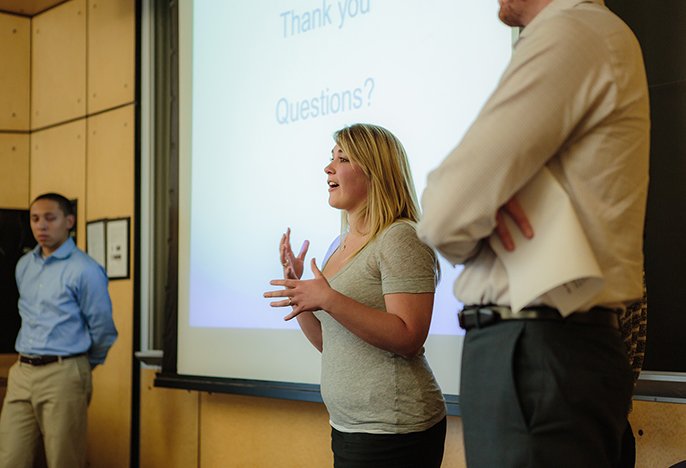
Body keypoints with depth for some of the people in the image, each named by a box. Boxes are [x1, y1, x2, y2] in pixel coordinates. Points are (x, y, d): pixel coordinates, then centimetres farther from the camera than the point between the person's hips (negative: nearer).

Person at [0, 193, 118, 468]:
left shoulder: (85, 270, -8)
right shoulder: (24, 266, 14)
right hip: (22, 374, 6)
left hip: (63, 376, -6)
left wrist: (83, 365, 11)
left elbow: (103, 330, -3)